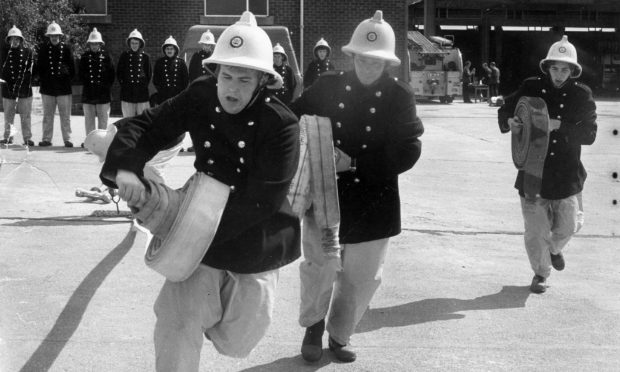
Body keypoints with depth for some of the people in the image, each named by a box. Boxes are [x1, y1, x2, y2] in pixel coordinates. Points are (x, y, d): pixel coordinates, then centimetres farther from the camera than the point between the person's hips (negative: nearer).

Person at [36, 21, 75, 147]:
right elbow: (39, 66, 8)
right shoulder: (43, 48, 4)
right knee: (47, 115, 7)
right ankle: (47, 139, 12)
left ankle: (67, 139, 5)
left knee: (65, 116, 1)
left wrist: (68, 78, 1)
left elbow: (71, 66, 6)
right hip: (47, 87, 1)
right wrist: (42, 79, 2)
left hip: (64, 87, -1)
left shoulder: (66, 48, 2)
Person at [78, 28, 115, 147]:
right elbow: (81, 73, 8)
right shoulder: (85, 57, 6)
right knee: (89, 118, 4)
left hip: (103, 93, -1)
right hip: (88, 93, 1)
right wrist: (86, 83, -1)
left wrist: (107, 86, -1)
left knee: (103, 118, 1)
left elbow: (111, 74, 5)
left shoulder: (106, 56, 4)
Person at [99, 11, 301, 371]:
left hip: (253, 244, -2)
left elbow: (260, 201, -25)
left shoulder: (281, 124, -23)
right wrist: (125, 167, -30)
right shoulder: (201, 96, -10)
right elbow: (145, 125, -8)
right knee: (178, 327, -8)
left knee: (235, 342, 16)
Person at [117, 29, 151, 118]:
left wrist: (144, 85, 6)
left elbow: (149, 74, 13)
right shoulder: (124, 56, 5)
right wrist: (123, 84, 4)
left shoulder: (145, 57, 6)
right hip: (127, 93, 0)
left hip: (142, 93, 0)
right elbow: (119, 72, 10)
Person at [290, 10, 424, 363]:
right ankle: (313, 325, 32)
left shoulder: (400, 96, -7)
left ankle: (340, 335, 34)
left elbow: (407, 152, -12)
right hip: (326, 194, 0)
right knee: (320, 266, 3)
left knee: (362, 277, 10)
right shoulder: (328, 87, -3)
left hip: (373, 203, 0)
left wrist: (355, 164, -19)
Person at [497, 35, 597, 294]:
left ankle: (554, 248, 44)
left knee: (568, 226, 8)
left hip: (567, 174, 0)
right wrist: (509, 122, -14)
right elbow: (504, 110, 10)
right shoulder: (531, 88, -2)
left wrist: (559, 126, -22)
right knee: (535, 231, 3)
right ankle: (541, 274, 27)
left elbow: (589, 134, -8)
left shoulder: (582, 95, -3)